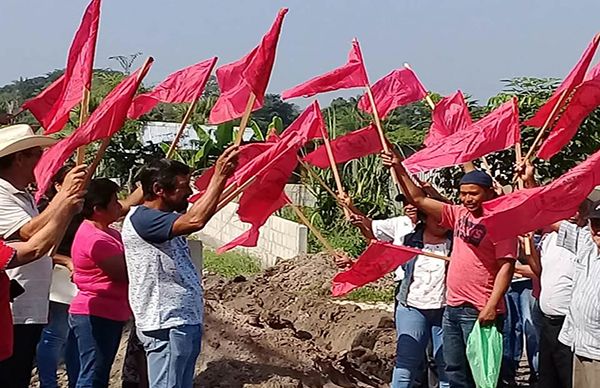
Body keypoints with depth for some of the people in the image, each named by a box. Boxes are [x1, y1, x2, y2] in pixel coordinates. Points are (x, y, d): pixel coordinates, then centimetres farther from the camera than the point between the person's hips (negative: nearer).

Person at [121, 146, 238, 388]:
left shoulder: (164, 218, 15)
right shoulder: (140, 218, -17)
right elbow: (195, 221, -29)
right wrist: (219, 177, -22)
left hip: (186, 321, 10)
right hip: (167, 326, -10)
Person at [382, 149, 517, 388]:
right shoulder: (460, 214, 9)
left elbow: (506, 267, -16)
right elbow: (419, 200, 12)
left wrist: (491, 306, -23)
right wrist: (399, 170, 6)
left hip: (480, 311, -7)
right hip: (452, 307, 7)